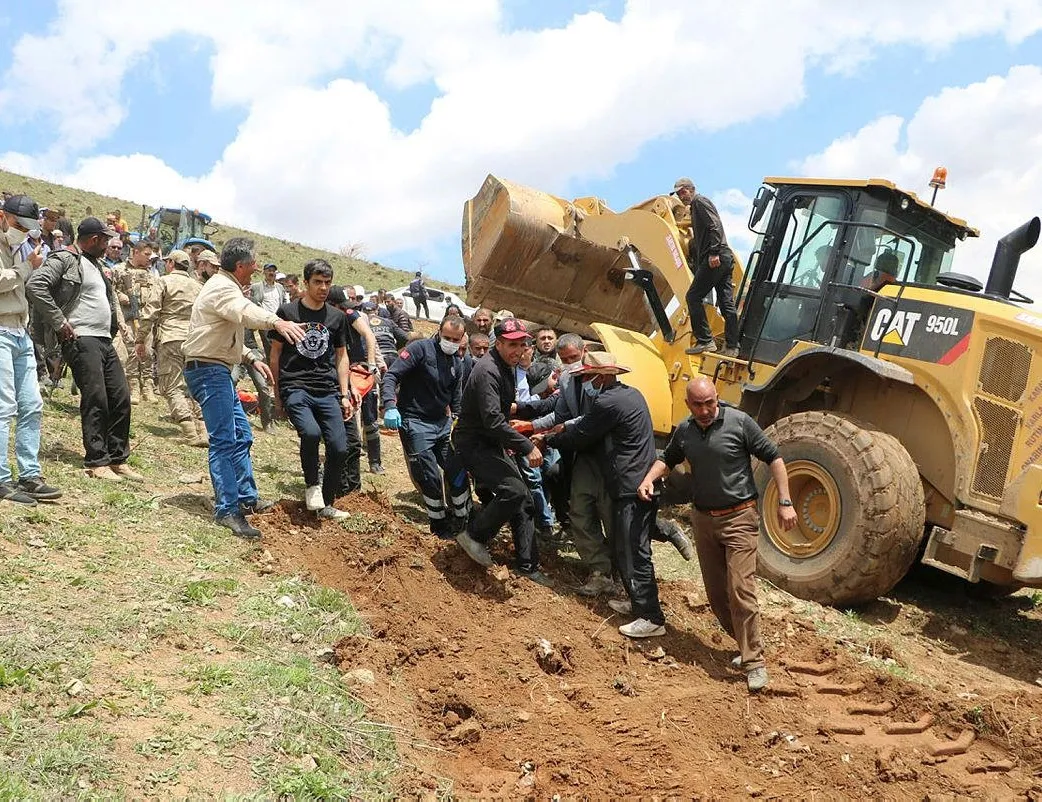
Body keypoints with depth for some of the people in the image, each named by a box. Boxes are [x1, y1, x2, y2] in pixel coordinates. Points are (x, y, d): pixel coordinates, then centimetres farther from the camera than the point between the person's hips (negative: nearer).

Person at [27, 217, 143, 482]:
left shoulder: (96, 265, 22)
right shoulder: (64, 259, -5)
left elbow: (110, 297, 35)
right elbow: (35, 285, -18)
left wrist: (115, 326, 18)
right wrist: (59, 322, -18)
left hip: (105, 341, 9)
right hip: (81, 339, -9)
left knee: (121, 398, 6)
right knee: (96, 400, -9)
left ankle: (118, 459, 14)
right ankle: (96, 462, -1)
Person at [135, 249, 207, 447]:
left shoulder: (164, 281, 2)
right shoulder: (198, 287, 16)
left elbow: (149, 312, -4)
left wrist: (140, 340, 0)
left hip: (170, 338, -5)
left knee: (172, 388, -2)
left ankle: (191, 434, -13)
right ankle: (203, 432, 4)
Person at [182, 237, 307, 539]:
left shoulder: (226, 286, 19)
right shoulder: (222, 288, -15)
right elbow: (244, 310, -40)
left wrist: (252, 358, 18)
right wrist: (276, 321, -58)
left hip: (219, 371, 11)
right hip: (208, 370, -11)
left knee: (242, 436, 16)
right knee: (224, 441, -15)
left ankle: (247, 498, 27)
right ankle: (227, 510, -15)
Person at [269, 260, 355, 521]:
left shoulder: (337, 317, 12)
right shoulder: (287, 311, 3)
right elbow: (276, 353, 9)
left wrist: (345, 394, 11)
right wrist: (276, 391, 9)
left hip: (327, 391, 3)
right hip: (295, 388, -3)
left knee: (339, 449, -8)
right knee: (311, 432, -30)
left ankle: (326, 505, 13)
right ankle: (312, 485, -3)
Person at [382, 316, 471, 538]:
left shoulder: (457, 362, 11)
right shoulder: (420, 348, -11)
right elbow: (391, 376, -18)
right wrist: (390, 407, -32)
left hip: (443, 422, 6)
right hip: (415, 423, -6)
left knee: (458, 471, 4)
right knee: (430, 478, -6)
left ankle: (463, 518, 20)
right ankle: (439, 524, 12)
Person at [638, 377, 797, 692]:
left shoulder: (739, 422, -11)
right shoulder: (684, 432, 4)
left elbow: (773, 457, -7)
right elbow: (668, 459, 21)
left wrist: (784, 503, -11)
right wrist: (649, 478, 1)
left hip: (739, 518, -6)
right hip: (703, 519, 6)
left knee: (740, 589, -12)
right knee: (715, 592, 10)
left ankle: (754, 662, -2)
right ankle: (747, 645, 26)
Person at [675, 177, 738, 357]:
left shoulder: (700, 202, -1)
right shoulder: (695, 207, 29)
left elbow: (714, 226, -15)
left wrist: (714, 253, -23)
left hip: (715, 259, -10)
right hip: (725, 258, 10)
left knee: (693, 296, -7)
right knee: (726, 303, 5)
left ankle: (705, 341, -9)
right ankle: (732, 347, 5)